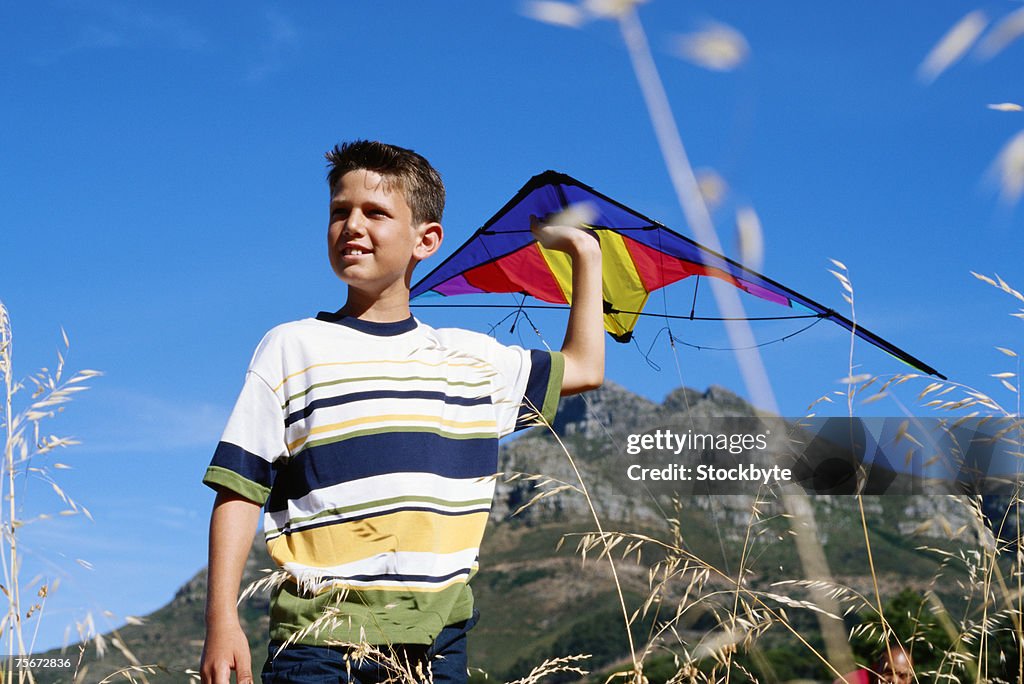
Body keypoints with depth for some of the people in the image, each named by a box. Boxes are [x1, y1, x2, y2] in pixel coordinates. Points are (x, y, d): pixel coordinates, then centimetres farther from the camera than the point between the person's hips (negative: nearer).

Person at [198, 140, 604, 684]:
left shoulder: (470, 359, 11)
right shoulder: (291, 349, 2)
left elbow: (584, 367, 25)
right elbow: (239, 492, 0)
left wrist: (585, 255, 25)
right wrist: (221, 621, -8)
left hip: (436, 639, 3)